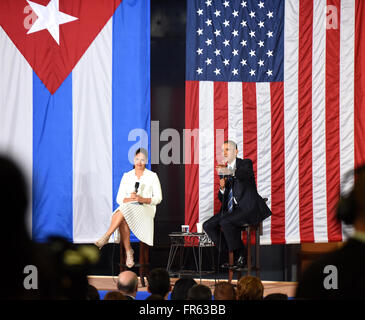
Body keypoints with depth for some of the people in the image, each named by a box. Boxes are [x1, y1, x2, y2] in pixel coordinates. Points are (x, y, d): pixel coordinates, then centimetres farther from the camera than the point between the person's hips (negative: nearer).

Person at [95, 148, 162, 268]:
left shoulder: (152, 176, 7)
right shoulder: (127, 176, 15)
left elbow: (158, 198, 3)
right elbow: (119, 199, 10)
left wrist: (142, 199, -14)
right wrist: (130, 198, -12)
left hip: (146, 210, -2)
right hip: (127, 208, 2)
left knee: (124, 210, -35)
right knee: (123, 222, -36)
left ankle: (106, 237, -34)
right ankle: (128, 252, -32)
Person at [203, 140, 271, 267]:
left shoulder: (246, 163, 0)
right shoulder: (223, 169, 17)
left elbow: (247, 174, -28)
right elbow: (222, 199, 18)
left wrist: (231, 172, -48)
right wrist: (222, 188, -6)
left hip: (247, 208, -7)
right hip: (230, 210, 7)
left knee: (225, 222, -31)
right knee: (208, 226, -11)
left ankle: (241, 254, -12)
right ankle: (231, 254, -4)